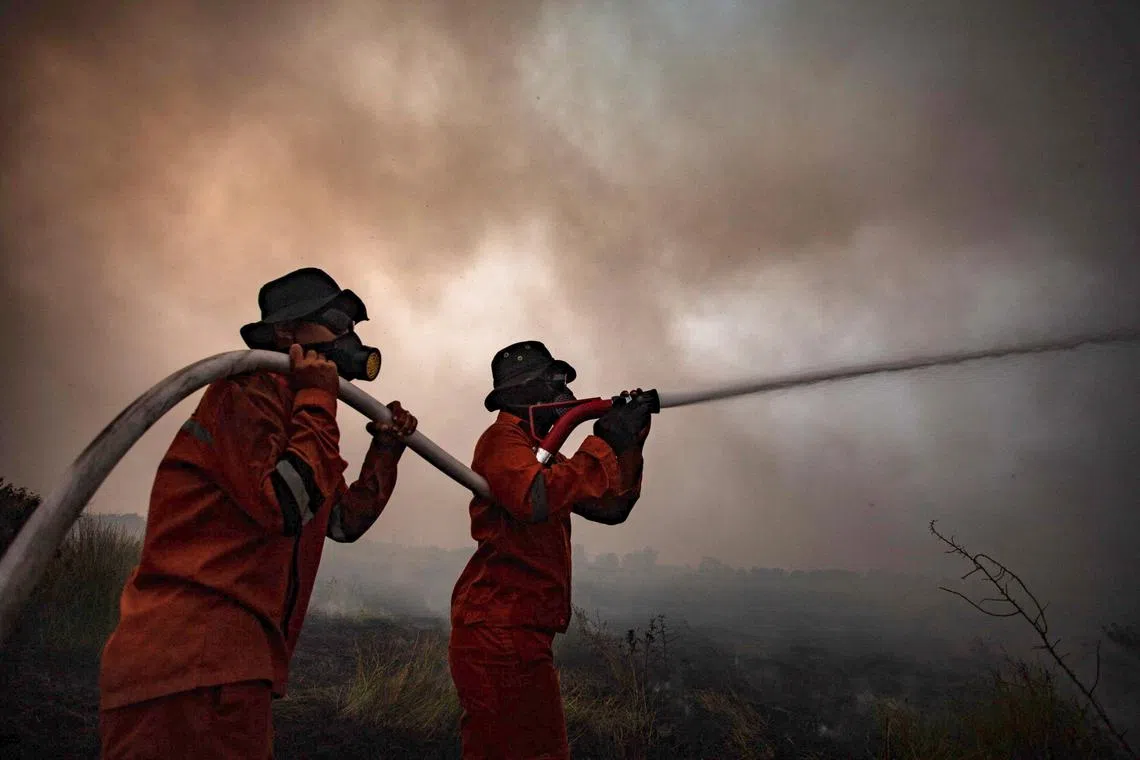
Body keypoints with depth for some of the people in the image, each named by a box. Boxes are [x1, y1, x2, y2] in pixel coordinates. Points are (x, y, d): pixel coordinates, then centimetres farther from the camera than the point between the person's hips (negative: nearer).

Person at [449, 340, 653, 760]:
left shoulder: (538, 450, 21)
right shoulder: (503, 438, -7)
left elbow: (612, 507, 21)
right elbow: (535, 500, -28)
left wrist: (630, 441, 8)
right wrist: (606, 442, -18)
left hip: (518, 634, 10)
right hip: (500, 632, -10)